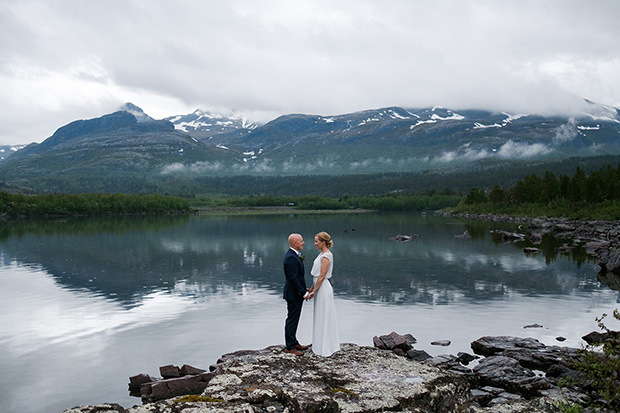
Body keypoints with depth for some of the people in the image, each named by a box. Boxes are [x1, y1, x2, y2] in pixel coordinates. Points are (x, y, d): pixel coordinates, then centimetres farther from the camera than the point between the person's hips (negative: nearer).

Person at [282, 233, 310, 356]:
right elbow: (293, 278, -24)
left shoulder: (294, 255, 11)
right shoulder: (291, 258, -22)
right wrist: (304, 293, -19)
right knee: (291, 320, -1)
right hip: (293, 295, -10)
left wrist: (303, 289, 14)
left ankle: (294, 342, 29)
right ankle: (290, 347, 8)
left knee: (294, 319, 18)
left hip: (297, 293, 10)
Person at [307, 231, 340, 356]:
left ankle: (324, 348, 9)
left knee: (323, 318, -1)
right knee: (321, 317, 17)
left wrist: (313, 292, -16)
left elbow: (322, 276, -20)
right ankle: (321, 345, 27)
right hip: (320, 287, 10)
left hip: (323, 288, -10)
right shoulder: (322, 254, 11)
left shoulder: (326, 256, -19)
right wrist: (312, 288, 18)